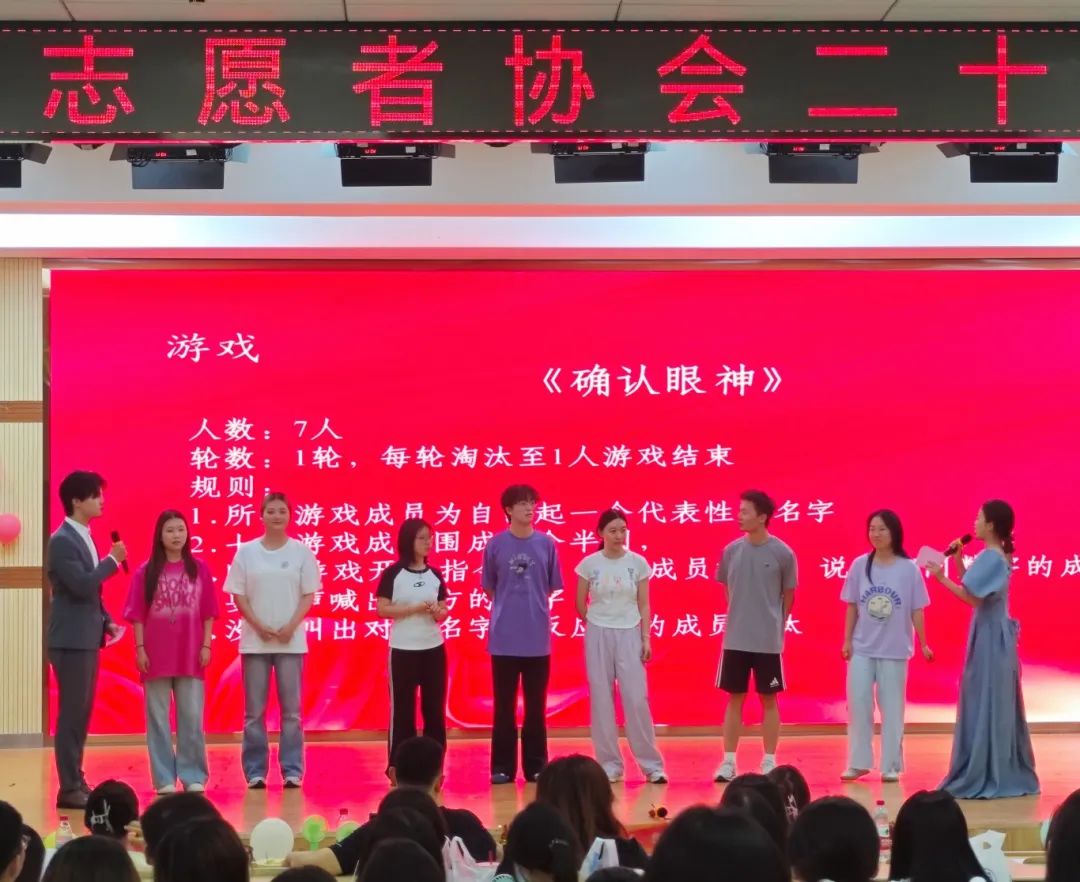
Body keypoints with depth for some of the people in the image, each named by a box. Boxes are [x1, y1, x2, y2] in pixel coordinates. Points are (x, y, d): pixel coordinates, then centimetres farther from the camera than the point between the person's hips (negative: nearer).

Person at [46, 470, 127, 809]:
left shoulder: (84, 537, 14)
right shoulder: (62, 541, -15)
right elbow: (81, 585, -24)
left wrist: (107, 621, 10)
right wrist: (113, 560, -15)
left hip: (86, 638, 9)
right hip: (71, 640, -9)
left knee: (81, 713, 12)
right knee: (72, 713, -7)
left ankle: (76, 781, 19)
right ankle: (69, 788, -3)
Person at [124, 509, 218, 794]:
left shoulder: (199, 570, 4)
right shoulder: (145, 572, 0)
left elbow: (208, 613, 6)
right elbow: (137, 614, 1)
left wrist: (206, 646, 0)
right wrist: (139, 648, -5)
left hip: (190, 656, 1)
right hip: (156, 656, -1)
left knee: (192, 718, 3)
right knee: (158, 718, 4)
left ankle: (194, 776, 11)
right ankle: (164, 778, 9)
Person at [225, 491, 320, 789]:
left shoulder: (301, 552, 1)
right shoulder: (246, 552, 2)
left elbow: (308, 595, 1)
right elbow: (238, 595, 1)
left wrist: (291, 627, -12)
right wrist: (258, 626, -11)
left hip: (292, 641, 0)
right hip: (255, 640, 0)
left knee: (291, 710, 2)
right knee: (254, 711, 3)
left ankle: (292, 770, 6)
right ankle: (255, 771, 9)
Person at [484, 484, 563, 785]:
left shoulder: (546, 544, 2)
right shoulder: (495, 545, -1)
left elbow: (551, 588, 11)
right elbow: (489, 588, 8)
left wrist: (532, 607, 7)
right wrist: (508, 608, 7)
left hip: (537, 637, 1)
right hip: (504, 637, -1)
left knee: (536, 706, 7)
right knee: (504, 705, 4)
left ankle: (536, 765, 14)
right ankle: (502, 767, 10)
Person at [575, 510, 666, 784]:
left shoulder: (638, 563, -1)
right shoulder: (589, 564, -3)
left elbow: (643, 605, 3)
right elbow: (581, 604, 7)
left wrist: (646, 638, -3)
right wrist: (596, 626, 10)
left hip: (629, 634, 0)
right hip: (598, 635, 0)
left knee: (636, 700, -3)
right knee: (602, 701, 3)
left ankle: (651, 764, 4)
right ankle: (609, 764, 10)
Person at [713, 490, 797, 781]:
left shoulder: (783, 554, -7)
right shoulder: (731, 551, 1)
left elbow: (789, 595, 4)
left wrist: (776, 626, 7)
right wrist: (738, 618, 11)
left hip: (768, 641, -2)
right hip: (735, 639, 3)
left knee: (769, 700, 6)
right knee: (734, 699, 7)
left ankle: (769, 761, 13)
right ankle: (729, 761, 12)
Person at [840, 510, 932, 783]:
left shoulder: (909, 568, -5)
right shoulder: (860, 565, 0)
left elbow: (917, 610, -1)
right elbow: (852, 606, 5)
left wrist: (923, 644, -3)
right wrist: (847, 640, 3)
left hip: (894, 649, -2)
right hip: (862, 648, 2)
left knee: (891, 707, 5)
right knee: (858, 703, 1)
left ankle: (891, 765, 12)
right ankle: (859, 762, 11)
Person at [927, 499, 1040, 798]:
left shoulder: (990, 557, -18)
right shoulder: (998, 556, 13)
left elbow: (972, 597, -21)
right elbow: (973, 587, 15)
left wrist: (942, 578, -15)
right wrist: (958, 560, 9)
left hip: (989, 638, -10)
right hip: (996, 636, 10)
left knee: (983, 704, -6)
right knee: (999, 705, 12)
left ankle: (983, 778, -3)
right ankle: (1009, 775, 17)